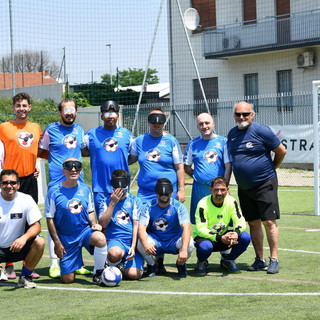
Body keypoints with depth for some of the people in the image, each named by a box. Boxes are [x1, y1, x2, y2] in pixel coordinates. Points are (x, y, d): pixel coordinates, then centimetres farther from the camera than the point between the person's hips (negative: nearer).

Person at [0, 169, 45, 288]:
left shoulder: (26, 200, -8)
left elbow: (36, 226, -11)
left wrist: (24, 238, -32)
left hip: (17, 247, 1)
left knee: (39, 242, -28)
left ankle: (25, 276, -5)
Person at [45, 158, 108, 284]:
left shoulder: (85, 189, 4)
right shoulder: (54, 192, -7)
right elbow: (50, 219, -3)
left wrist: (94, 224, -6)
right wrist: (57, 243, -7)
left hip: (85, 230, 2)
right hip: (66, 237, -2)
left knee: (100, 238, -35)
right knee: (67, 279, -5)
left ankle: (98, 272, -11)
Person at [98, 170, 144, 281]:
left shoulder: (135, 201, 10)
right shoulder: (107, 202, 12)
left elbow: (136, 225, 2)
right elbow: (103, 223, -4)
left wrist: (133, 247, -10)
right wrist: (113, 203, -7)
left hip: (133, 242, 1)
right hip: (115, 240, -1)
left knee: (133, 274, -22)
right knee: (115, 253, -39)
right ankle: (110, 266, -4)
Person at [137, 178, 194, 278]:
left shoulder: (179, 206, -12)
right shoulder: (149, 207, -8)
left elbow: (186, 228, -24)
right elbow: (141, 228, -20)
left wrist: (184, 250, -41)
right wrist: (146, 244, -43)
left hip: (174, 241, -1)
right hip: (155, 241, 1)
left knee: (189, 243, -33)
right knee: (140, 243, -32)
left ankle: (180, 264, 2)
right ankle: (152, 265, 2)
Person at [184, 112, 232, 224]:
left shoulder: (223, 142, 3)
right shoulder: (193, 144, 8)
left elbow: (228, 166, 0)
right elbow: (186, 167, 12)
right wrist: (198, 176, -1)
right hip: (200, 189, 2)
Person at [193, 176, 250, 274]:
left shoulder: (231, 201, -8)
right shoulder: (203, 204, -21)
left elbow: (241, 222, -10)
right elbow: (200, 229, -27)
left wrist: (236, 233, -34)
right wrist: (220, 238, -40)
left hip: (224, 237, 4)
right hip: (205, 237, -4)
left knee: (245, 237, -22)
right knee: (205, 246, -40)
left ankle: (228, 261, 5)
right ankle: (202, 262, -1)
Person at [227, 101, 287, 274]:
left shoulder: (261, 131, -11)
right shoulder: (232, 134, 8)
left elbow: (281, 151, -4)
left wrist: (270, 169, 7)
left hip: (265, 184, -6)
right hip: (244, 187, 6)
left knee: (269, 222, -5)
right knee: (253, 223, 8)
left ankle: (274, 260, -1)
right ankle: (260, 260, 15)